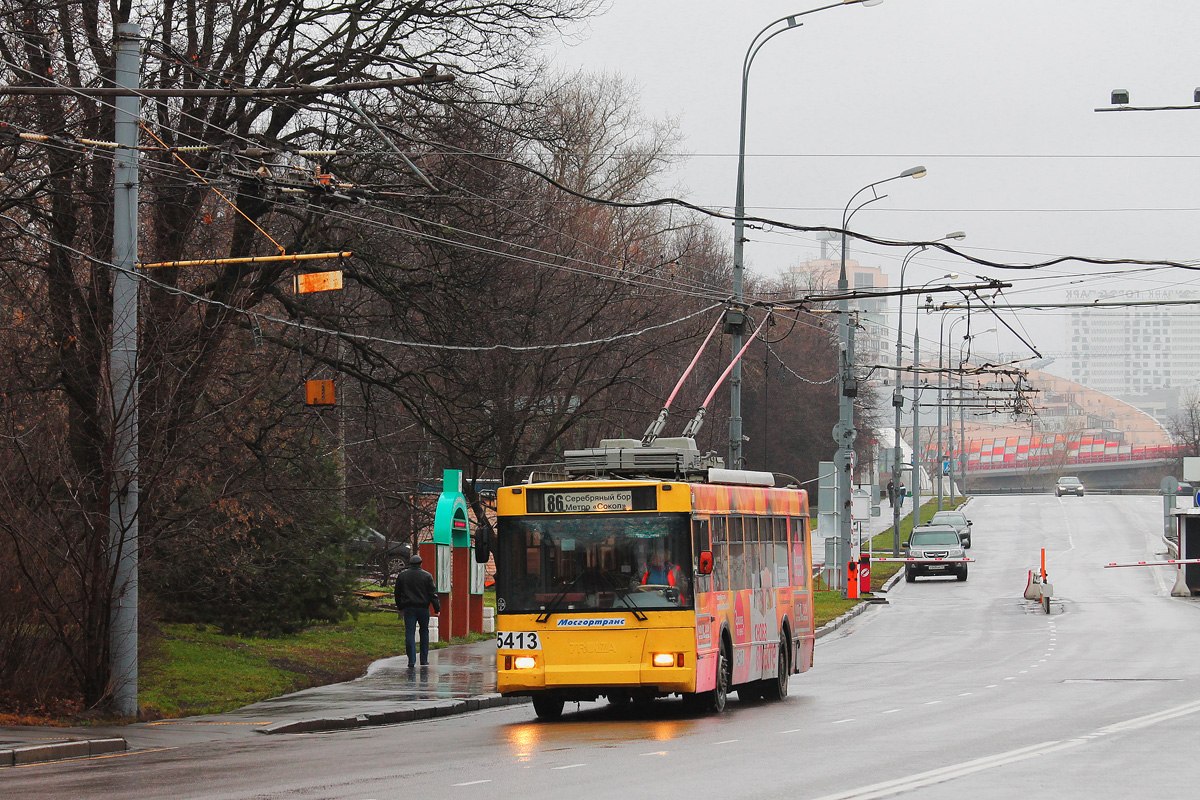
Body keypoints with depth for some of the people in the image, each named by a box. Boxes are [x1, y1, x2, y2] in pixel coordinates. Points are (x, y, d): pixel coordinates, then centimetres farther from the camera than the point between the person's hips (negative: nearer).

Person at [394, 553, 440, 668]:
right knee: (424, 633, 12)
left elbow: (397, 594, 12)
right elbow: (433, 593, -4)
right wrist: (437, 608, 0)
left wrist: (400, 607, 24)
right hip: (423, 607, -1)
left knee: (409, 634, -1)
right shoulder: (426, 576, -3)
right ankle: (424, 660, 13)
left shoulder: (402, 576, 4)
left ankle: (411, 661, -11)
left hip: (408, 608, 1)